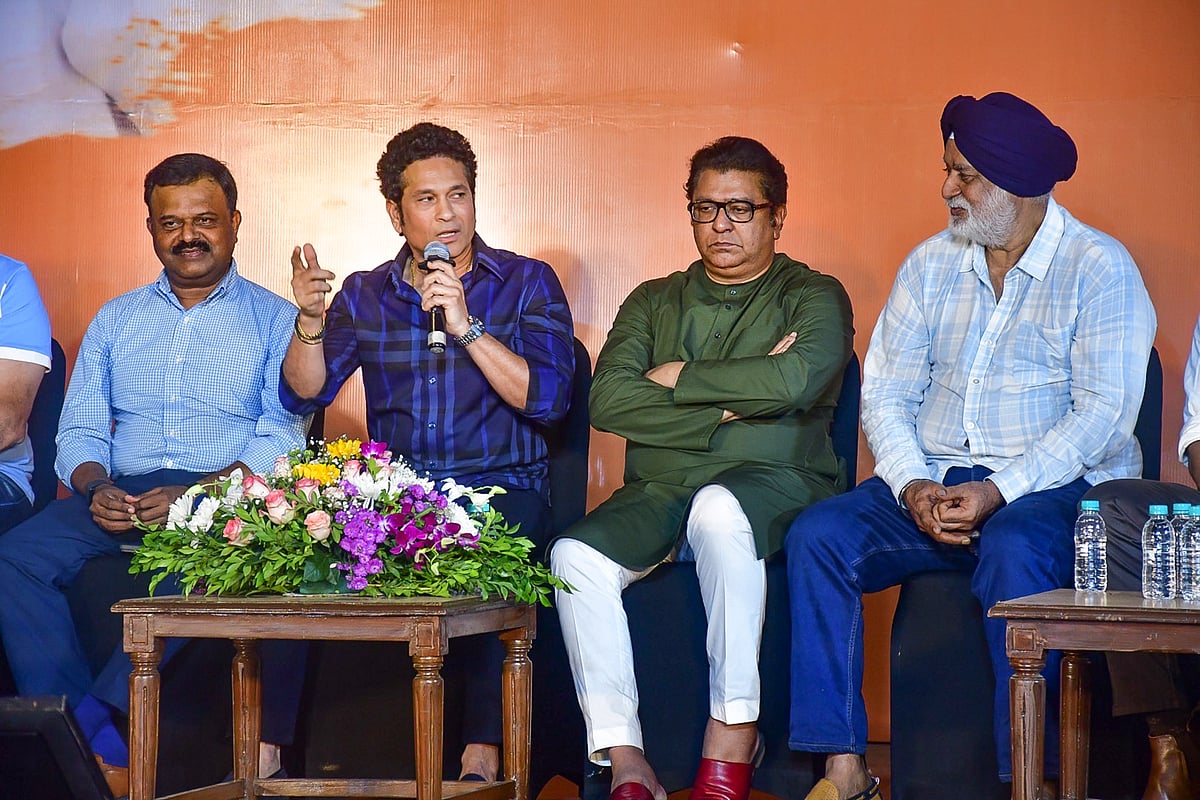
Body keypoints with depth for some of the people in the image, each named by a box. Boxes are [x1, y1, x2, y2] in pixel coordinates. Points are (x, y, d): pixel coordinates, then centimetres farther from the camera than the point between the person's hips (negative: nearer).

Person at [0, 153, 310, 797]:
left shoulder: (275, 320, 11)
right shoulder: (115, 320, 23)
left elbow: (282, 440, -1)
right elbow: (79, 431, 16)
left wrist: (198, 495, -18)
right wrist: (97, 487, -9)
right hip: (121, 494, 4)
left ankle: (96, 714, -33)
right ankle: (94, 744, -30)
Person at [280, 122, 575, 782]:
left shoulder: (526, 282, 6)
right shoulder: (364, 295, 15)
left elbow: (548, 398, -7)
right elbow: (305, 395, 6)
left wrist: (467, 326, -15)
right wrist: (310, 320, -12)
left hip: (501, 487, -3)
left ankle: (483, 749, -33)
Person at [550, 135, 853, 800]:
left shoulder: (812, 296, 10)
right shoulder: (654, 302, 20)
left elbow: (797, 379, -14)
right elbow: (608, 401, 2)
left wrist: (680, 379, -4)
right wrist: (728, 405, -8)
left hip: (774, 483, -4)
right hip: (660, 490, 4)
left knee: (718, 508, -39)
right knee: (576, 555, -27)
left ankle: (732, 733, -32)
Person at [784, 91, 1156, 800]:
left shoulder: (1100, 268, -3)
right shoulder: (932, 264, 14)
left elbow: (1103, 415, -12)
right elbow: (885, 392, 9)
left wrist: (998, 492, -22)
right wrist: (912, 487, -11)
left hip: (1054, 486, -5)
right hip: (930, 483, 5)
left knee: (1014, 552, -38)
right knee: (818, 535, -19)